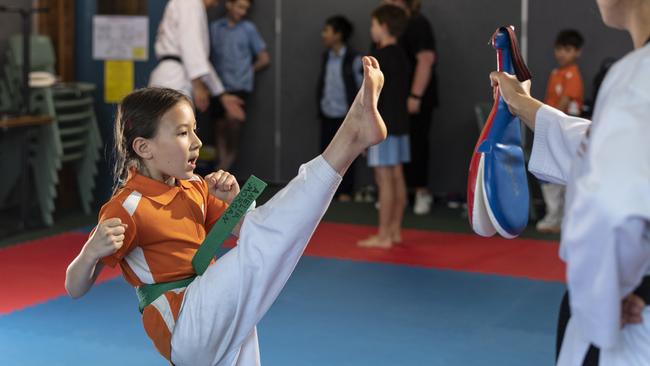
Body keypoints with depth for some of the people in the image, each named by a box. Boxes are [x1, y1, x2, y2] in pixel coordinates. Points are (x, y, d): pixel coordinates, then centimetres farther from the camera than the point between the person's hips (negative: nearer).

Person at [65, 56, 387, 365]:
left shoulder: (194, 188, 12)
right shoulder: (127, 208, -10)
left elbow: (246, 232, 16)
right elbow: (76, 288, -9)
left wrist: (233, 199, -4)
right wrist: (91, 253, -31)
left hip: (223, 326, 8)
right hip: (186, 325, -8)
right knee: (264, 239, -23)